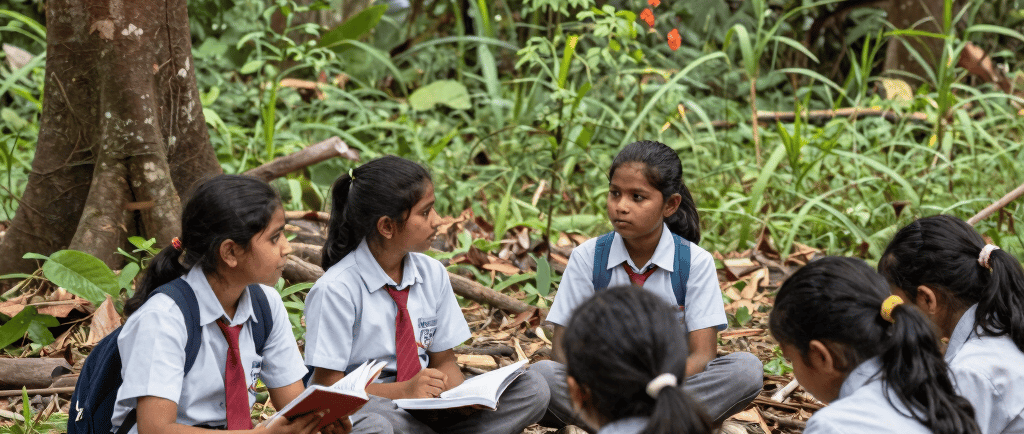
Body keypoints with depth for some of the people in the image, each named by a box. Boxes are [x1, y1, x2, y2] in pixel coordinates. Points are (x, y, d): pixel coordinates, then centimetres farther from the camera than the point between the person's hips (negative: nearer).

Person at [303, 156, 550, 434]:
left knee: (532, 389, -12)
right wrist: (403, 390, -25)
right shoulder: (337, 289, -13)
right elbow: (326, 386, -14)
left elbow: (443, 361, 12)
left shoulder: (433, 274, 6)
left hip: (425, 408, 6)